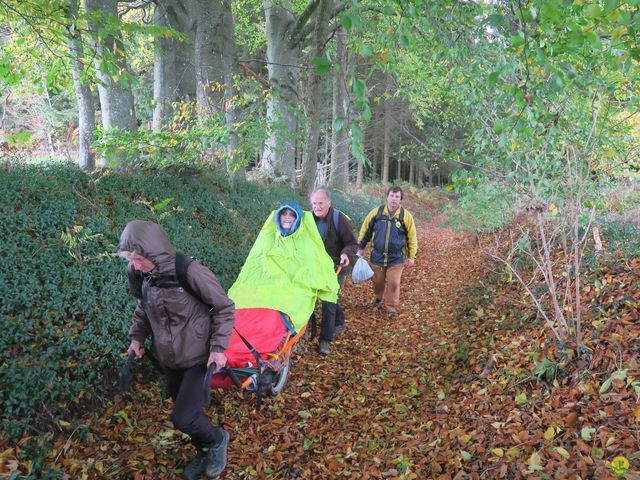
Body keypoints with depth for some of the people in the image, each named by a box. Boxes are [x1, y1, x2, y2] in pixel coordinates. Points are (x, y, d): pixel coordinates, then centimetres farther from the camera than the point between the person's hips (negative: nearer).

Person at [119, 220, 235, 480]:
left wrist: (218, 347, -19)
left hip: (198, 356, -6)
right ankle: (205, 452, 46)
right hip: (169, 358, 6)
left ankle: (217, 440, 24)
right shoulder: (140, 274, -8)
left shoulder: (190, 272, -27)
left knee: (182, 418, -8)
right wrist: (136, 336, 6)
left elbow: (225, 308, -16)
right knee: (186, 410, 19)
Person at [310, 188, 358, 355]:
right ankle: (340, 322, 43)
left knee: (328, 300, -11)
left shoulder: (340, 219, -18)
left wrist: (346, 253, -34)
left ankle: (325, 340, -6)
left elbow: (352, 243, -14)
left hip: (335, 266, -5)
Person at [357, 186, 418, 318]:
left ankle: (392, 307, 15)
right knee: (378, 282, 15)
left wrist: (411, 256, 2)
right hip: (377, 256, 2)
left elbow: (412, 237, 0)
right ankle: (379, 299, 43)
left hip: (396, 258, -2)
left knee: (393, 283, -3)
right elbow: (365, 230, 4)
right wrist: (360, 248, 6)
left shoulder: (406, 216, -8)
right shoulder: (376, 212, -6)